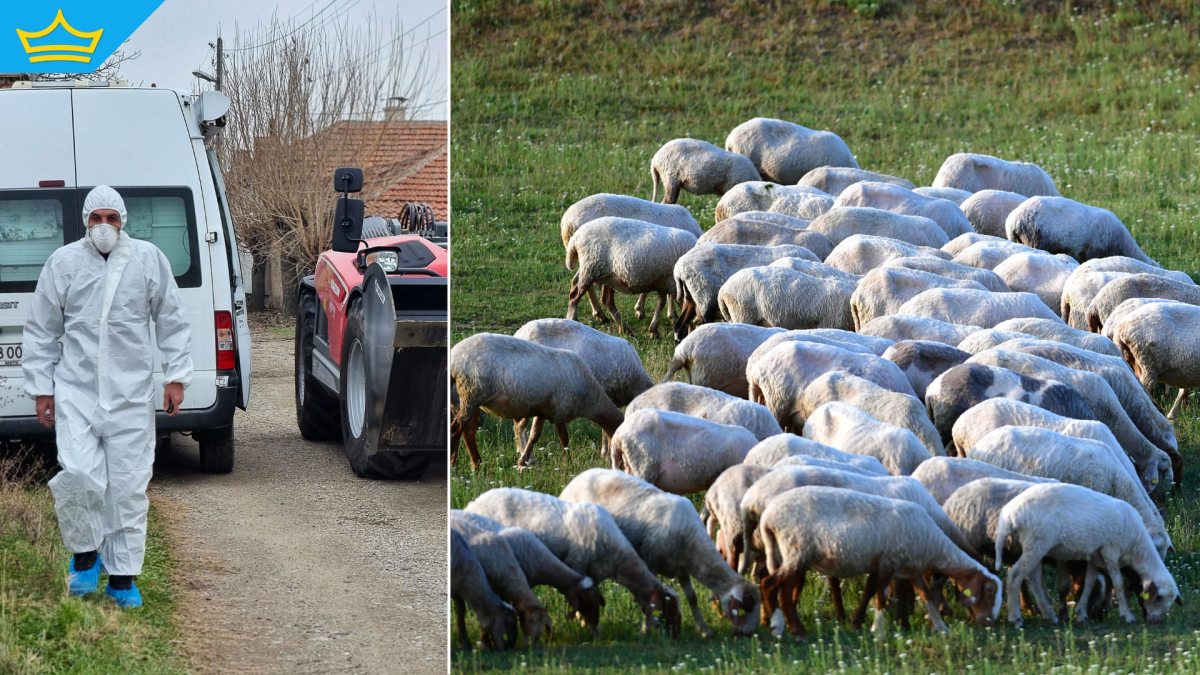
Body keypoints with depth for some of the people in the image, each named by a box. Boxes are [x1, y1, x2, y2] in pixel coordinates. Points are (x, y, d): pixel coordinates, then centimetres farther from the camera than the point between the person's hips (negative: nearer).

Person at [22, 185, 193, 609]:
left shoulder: (148, 259, 3)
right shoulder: (63, 263, 3)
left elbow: (171, 321, 10)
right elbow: (41, 331, 9)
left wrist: (176, 375, 5)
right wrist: (41, 388, 6)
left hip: (132, 392, 1)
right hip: (76, 389, -1)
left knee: (129, 486, 2)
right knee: (79, 475, -15)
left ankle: (123, 577, 12)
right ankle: (85, 554, 9)